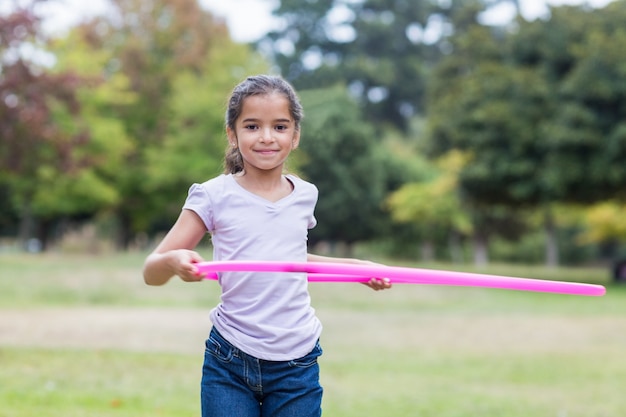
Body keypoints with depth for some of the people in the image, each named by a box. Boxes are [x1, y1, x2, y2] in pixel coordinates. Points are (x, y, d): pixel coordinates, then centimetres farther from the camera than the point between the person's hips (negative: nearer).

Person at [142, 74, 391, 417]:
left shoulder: (305, 196, 6)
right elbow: (151, 273, -5)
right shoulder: (214, 197, -5)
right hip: (229, 365, -3)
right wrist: (173, 261, -27)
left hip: (297, 366, 3)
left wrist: (357, 267, 20)